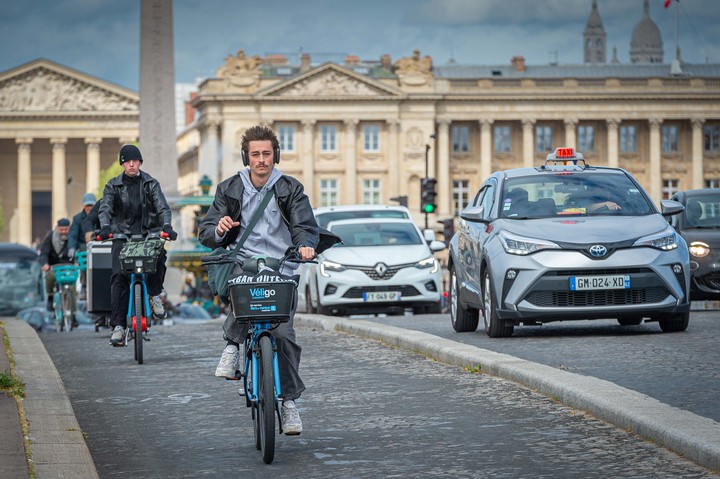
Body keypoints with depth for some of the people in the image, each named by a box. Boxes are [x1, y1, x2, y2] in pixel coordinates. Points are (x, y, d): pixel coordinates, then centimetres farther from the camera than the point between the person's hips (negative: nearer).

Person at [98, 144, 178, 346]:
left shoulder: (151, 183, 7)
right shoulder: (113, 185, 6)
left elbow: (163, 207, -5)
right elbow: (105, 209, -8)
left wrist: (167, 226, -26)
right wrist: (105, 227, -30)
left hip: (148, 234, 0)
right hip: (122, 236, 0)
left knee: (159, 255, -33)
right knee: (119, 277, -17)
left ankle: (154, 294, -5)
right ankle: (118, 326, -17)